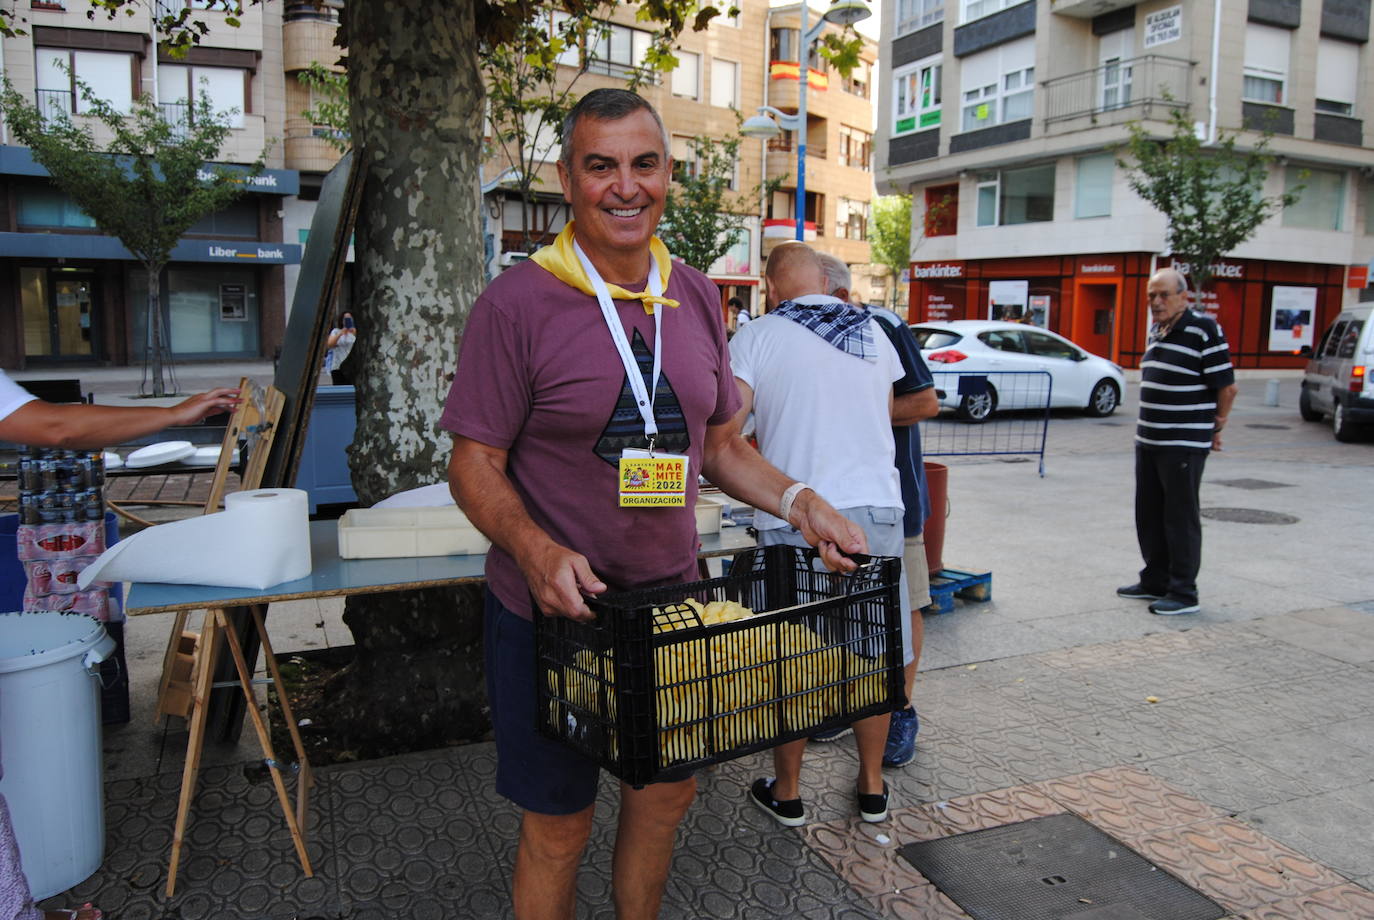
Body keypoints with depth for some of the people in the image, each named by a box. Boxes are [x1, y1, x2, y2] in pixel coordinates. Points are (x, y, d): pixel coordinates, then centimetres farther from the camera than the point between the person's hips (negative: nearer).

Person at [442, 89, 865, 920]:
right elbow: (475, 464, -11)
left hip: (673, 599, 5)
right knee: (559, 824, 11)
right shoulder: (518, 303, -13)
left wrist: (800, 503, -6)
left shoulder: (696, 298, 3)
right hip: (551, 609, -5)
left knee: (668, 794, 20)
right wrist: (534, 548, -30)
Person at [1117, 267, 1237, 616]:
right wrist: (1149, 428, 17)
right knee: (1149, 515, 15)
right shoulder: (1157, 330, 13)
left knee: (1181, 518, -1)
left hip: (1185, 444, -8)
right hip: (1148, 440, 9)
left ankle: (1184, 593, 8)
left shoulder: (1203, 330, -13)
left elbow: (1227, 386, -12)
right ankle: (1155, 582, 27)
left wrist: (1215, 427, -3)